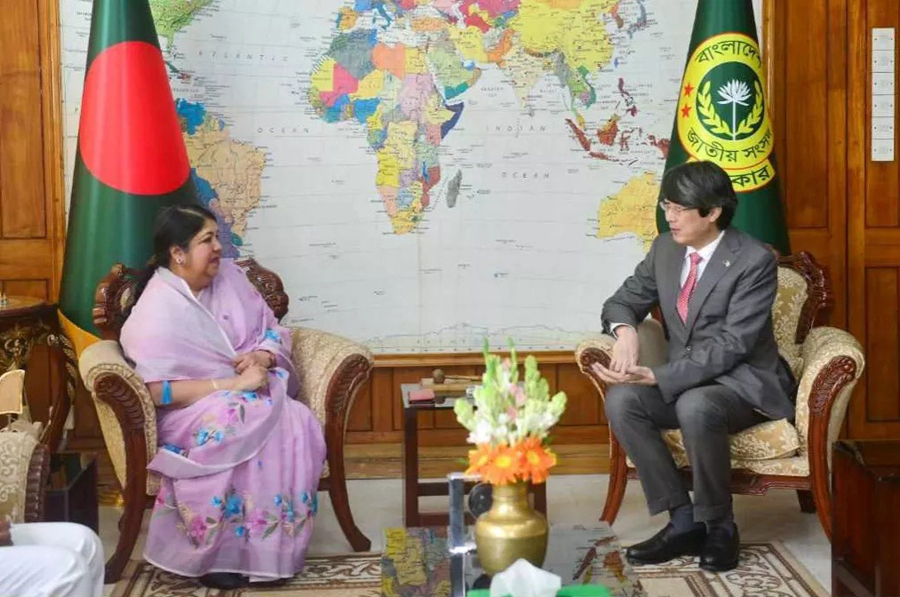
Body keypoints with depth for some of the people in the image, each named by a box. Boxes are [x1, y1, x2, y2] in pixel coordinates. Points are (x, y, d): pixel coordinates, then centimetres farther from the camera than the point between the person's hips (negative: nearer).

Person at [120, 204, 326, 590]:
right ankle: (216, 554, -24)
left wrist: (262, 357, -12)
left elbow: (274, 330, 12)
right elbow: (158, 391, -20)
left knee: (296, 423, -27)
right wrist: (232, 384, -24)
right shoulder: (155, 311, -13)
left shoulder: (230, 275, 6)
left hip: (256, 395, 5)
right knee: (237, 427, -38)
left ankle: (275, 548, -20)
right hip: (194, 410, -5)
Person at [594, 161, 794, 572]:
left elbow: (730, 346, -23)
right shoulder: (665, 249, 3)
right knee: (621, 399, -23)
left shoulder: (755, 261, -17)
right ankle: (683, 521, -15)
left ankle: (719, 527, -16)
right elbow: (623, 301, 13)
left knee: (695, 406, -38)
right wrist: (624, 329, -14)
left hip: (743, 383, -6)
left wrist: (657, 377, -32)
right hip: (683, 382, 6)